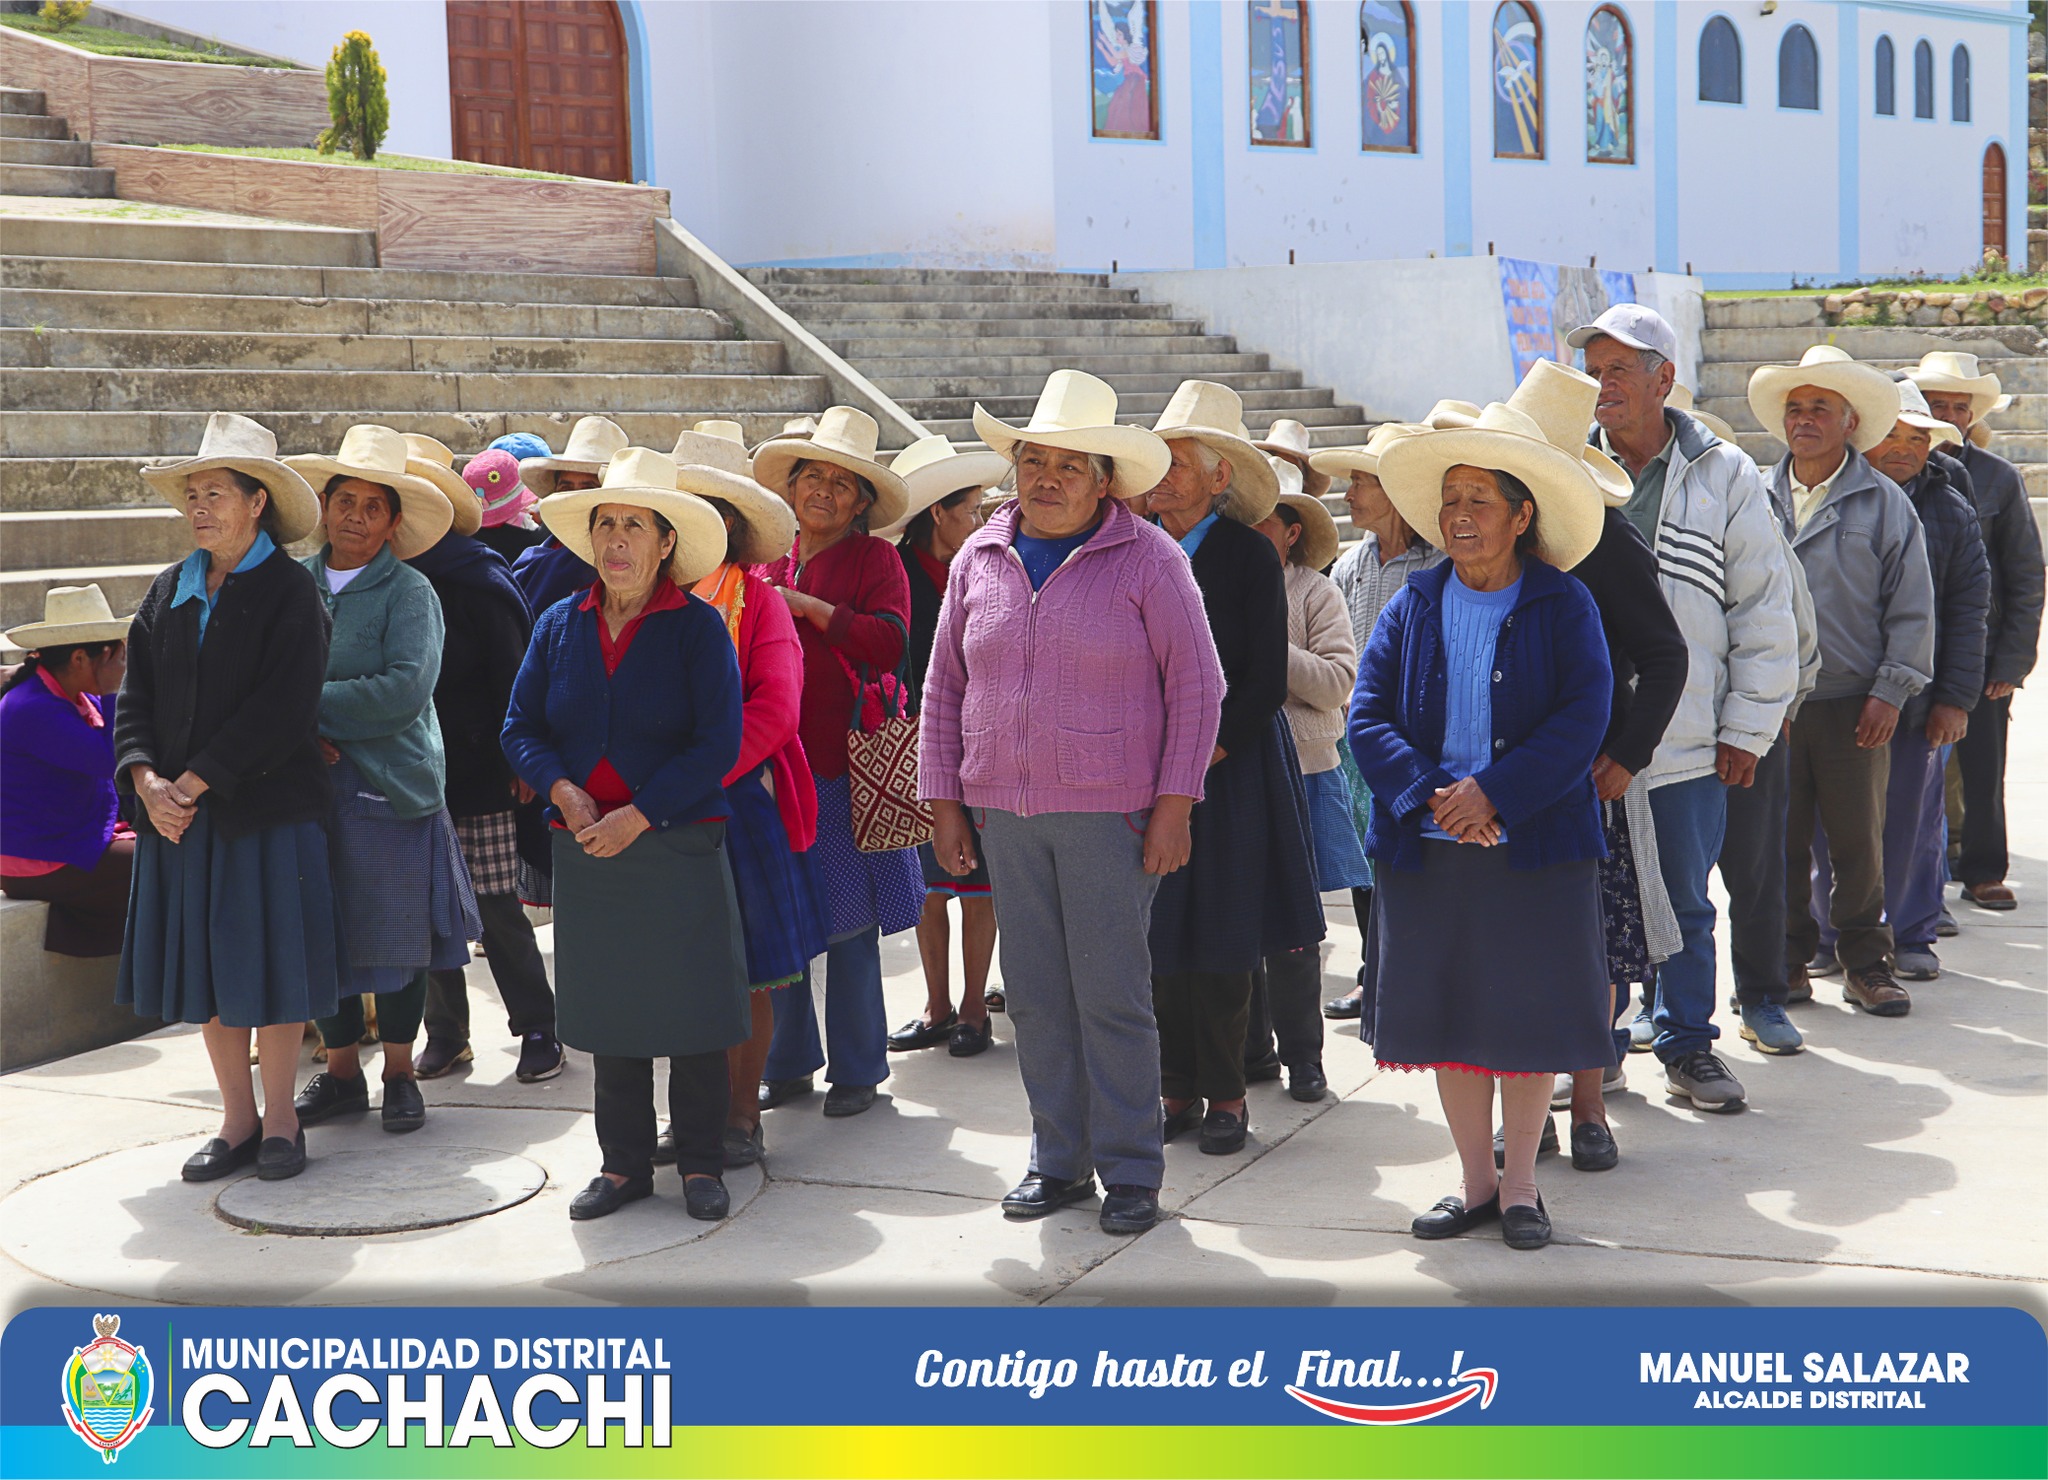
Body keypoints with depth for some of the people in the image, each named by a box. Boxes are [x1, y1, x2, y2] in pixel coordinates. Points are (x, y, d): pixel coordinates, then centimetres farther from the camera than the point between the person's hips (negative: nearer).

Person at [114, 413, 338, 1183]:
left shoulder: (289, 592, -6)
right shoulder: (170, 592, 10)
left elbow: (280, 710, -15)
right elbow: (135, 695, 7)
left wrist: (195, 780, -17)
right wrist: (146, 778, -10)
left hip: (267, 809, -5)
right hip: (179, 813, 5)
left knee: (270, 966, 1)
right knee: (205, 969, 8)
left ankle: (280, 1119, 14)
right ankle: (238, 1120, 20)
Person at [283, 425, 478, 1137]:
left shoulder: (410, 592, -4)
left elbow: (406, 690, -16)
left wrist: (311, 701, -14)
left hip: (392, 790, -3)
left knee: (397, 939, 4)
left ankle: (399, 1073, 18)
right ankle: (341, 1072, 23)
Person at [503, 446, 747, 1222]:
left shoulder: (698, 626, -4)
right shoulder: (559, 625, 8)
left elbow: (717, 744, -10)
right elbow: (521, 728, 9)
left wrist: (637, 816, -16)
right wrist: (563, 790, -10)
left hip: (679, 845, -4)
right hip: (586, 849, 4)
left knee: (691, 1010, 1)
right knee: (608, 1010, 9)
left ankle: (702, 1165, 14)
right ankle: (625, 1163, 21)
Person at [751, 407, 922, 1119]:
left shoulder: (873, 558, 0)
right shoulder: (768, 561, 14)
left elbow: (891, 642, -15)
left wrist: (811, 607, -16)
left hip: (844, 764, -4)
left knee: (848, 922, 0)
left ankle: (856, 1068, 12)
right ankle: (788, 1061, 20)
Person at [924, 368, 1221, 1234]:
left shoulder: (1147, 559, -2)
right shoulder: (978, 560, 10)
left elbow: (1195, 685, -3)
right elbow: (944, 687, 15)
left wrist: (1175, 803, -9)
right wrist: (943, 798, 9)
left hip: (1110, 812, -4)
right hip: (1003, 809, 4)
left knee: (1112, 994, -4)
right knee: (1035, 995, 8)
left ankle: (1131, 1172, 7)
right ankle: (1059, 1161, 19)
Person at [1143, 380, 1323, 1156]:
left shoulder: (1249, 556, -5)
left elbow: (1266, 681, -7)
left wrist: (1204, 757, -13)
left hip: (1228, 766, -4)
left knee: (1218, 939, 0)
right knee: (1160, 935, 4)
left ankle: (1224, 1095, 12)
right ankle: (1178, 1091, 15)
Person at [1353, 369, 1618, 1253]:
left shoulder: (1563, 607, -1)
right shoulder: (1413, 606, 6)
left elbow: (1582, 720, -10)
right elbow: (1368, 716, 0)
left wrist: (1494, 794, -19)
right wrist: (1430, 796, -15)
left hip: (1537, 845, -2)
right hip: (1426, 848, 3)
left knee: (1529, 1017, 4)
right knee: (1448, 1015, 8)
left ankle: (1519, 1184, 20)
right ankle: (1475, 1181, 22)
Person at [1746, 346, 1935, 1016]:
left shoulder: (1883, 502, 1)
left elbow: (1911, 609, 1)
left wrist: (1889, 692, -6)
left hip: (1854, 706, -2)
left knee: (1858, 841, 3)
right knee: (1779, 839, 5)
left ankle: (1865, 961, 15)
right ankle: (1787, 958, 16)